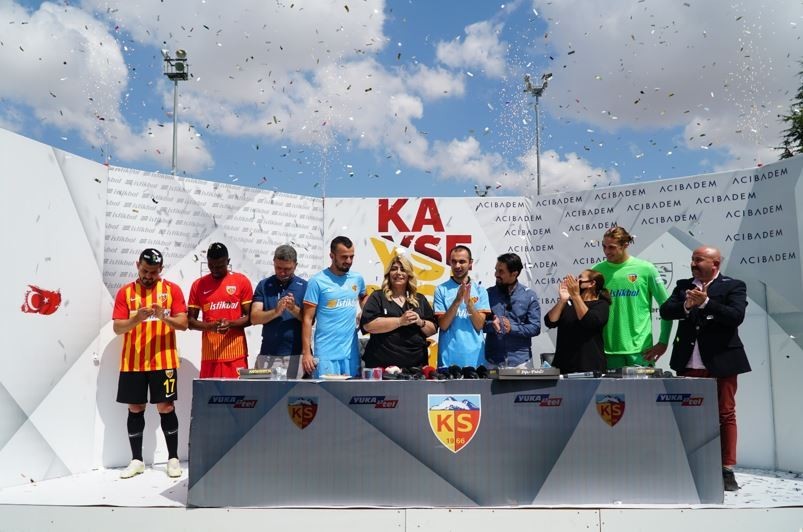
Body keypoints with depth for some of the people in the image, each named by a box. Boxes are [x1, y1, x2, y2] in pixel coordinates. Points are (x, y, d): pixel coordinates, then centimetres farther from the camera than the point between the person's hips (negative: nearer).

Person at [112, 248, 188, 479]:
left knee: (166, 408, 1)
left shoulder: (172, 289, 1)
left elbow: (183, 323, -3)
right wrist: (137, 319, -20)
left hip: (163, 360, -2)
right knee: (135, 409, 7)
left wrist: (164, 317, -22)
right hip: (132, 362, 2)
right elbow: (117, 327, -1)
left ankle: (173, 458, 11)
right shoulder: (125, 292, 4)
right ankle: (137, 460, 18)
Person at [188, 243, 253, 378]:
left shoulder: (242, 281, 3)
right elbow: (191, 321, 9)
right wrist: (210, 326, -11)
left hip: (236, 354, -1)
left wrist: (231, 324, -16)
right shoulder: (198, 285, 8)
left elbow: (250, 317, 3)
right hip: (210, 354, 1)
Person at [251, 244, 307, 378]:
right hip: (268, 354, 1)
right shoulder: (264, 285, 8)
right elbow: (254, 318, -1)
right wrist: (276, 312, -19)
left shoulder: (304, 286, 5)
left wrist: (294, 309, -19)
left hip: (296, 354, -1)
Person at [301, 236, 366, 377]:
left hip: (352, 351, 4)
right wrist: (306, 352, -11)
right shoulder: (317, 281, -8)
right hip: (326, 353, -4)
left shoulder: (357, 279, 6)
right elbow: (308, 319, -7)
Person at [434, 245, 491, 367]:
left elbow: (479, 325, -2)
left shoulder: (480, 291, 4)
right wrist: (457, 301, -18)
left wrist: (468, 302, -16)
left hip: (475, 355, 1)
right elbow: (443, 325, -6)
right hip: (448, 356, -1)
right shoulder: (441, 289, 0)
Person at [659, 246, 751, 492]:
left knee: (725, 414, 5)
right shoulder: (683, 285, 10)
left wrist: (705, 303, -21)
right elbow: (665, 311, -2)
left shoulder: (733, 286, -1)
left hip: (721, 361, -3)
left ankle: (727, 469, 14)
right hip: (689, 363, 4)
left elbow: (736, 316, -16)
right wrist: (686, 306, -19)